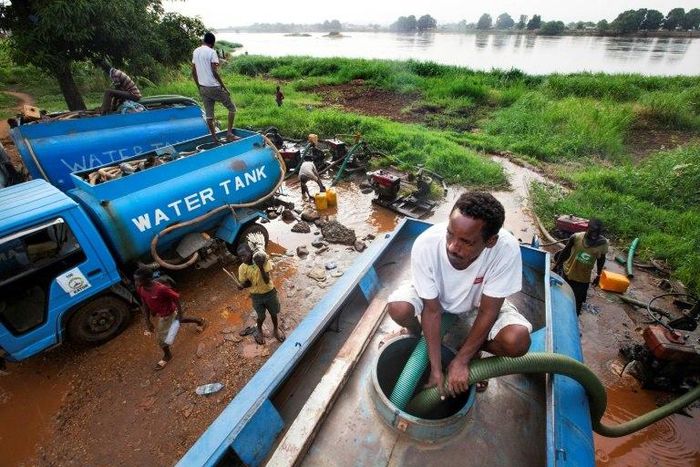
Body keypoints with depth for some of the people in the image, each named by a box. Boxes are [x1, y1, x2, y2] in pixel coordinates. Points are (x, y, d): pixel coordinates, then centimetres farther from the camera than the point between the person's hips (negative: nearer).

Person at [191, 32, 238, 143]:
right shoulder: (212, 52, -9)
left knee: (209, 115, 9)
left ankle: (215, 139, 13)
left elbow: (193, 72, 15)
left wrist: (199, 87, 22)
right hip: (214, 87, -7)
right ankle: (229, 133, -4)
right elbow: (215, 72, -16)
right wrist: (224, 87, -11)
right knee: (232, 108, 5)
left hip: (203, 88, 7)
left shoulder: (195, 52, 12)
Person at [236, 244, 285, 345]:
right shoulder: (242, 268, -17)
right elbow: (246, 283, -7)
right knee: (261, 316, 18)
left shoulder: (263, 260, -22)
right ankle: (259, 330, 50)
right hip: (256, 296, 0)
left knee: (274, 313, 20)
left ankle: (276, 329, 49)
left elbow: (267, 280, -25)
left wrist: (261, 267, -38)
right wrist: (242, 285, -30)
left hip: (269, 292, 0)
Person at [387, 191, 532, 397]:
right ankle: (417, 334, 9)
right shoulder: (426, 244, -36)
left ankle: (472, 348, 11)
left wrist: (461, 361, -19)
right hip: (432, 295, 0)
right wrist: (436, 369, -21)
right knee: (398, 308, -29)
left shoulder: (506, 249, -35)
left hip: (477, 301, 1)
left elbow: (487, 312, -23)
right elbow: (432, 310, -24)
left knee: (517, 341, -24)